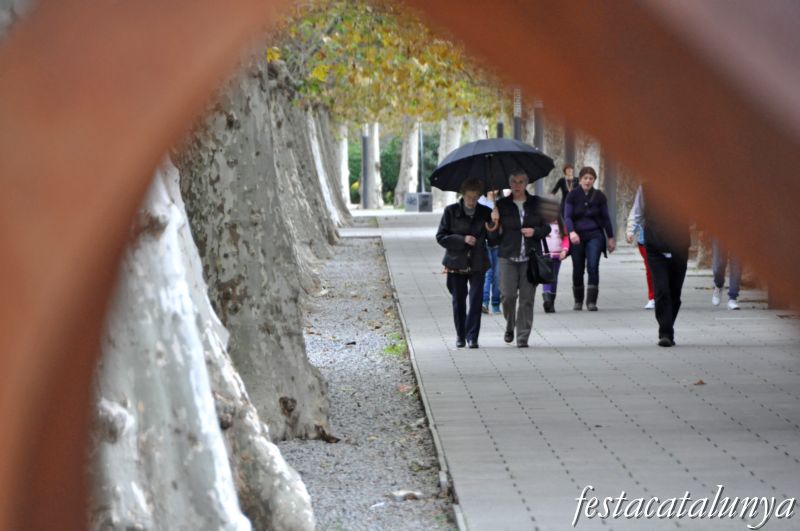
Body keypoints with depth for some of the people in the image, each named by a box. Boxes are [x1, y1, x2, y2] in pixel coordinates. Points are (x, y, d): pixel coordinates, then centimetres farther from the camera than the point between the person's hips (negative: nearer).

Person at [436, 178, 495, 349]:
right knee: (458, 301, 7)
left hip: (477, 264, 0)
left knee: (476, 299, -9)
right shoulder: (451, 211, -1)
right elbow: (441, 237, -4)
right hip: (456, 263, 0)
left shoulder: (485, 213, 4)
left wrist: (492, 231, -13)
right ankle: (460, 336, 20)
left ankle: (472, 336, -4)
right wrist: (462, 240, -15)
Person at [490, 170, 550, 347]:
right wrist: (495, 223, -13)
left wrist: (534, 231, -8)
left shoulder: (536, 203, 7)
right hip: (508, 257, 0)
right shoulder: (502, 205, 5)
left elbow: (547, 228, 11)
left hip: (531, 258, 0)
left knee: (527, 298, -3)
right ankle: (510, 326, 20)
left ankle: (523, 337, 3)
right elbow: (494, 236, 5)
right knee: (508, 295, -8)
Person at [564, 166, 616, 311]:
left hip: (595, 235, 0)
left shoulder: (599, 196, 5)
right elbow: (567, 216, -8)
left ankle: (591, 301, -14)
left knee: (593, 267, -15)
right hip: (577, 236, 0)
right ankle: (578, 301, 22)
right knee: (578, 270, 6)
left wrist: (610, 238, 13)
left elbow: (605, 218, 12)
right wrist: (571, 232, -26)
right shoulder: (573, 195, 0)